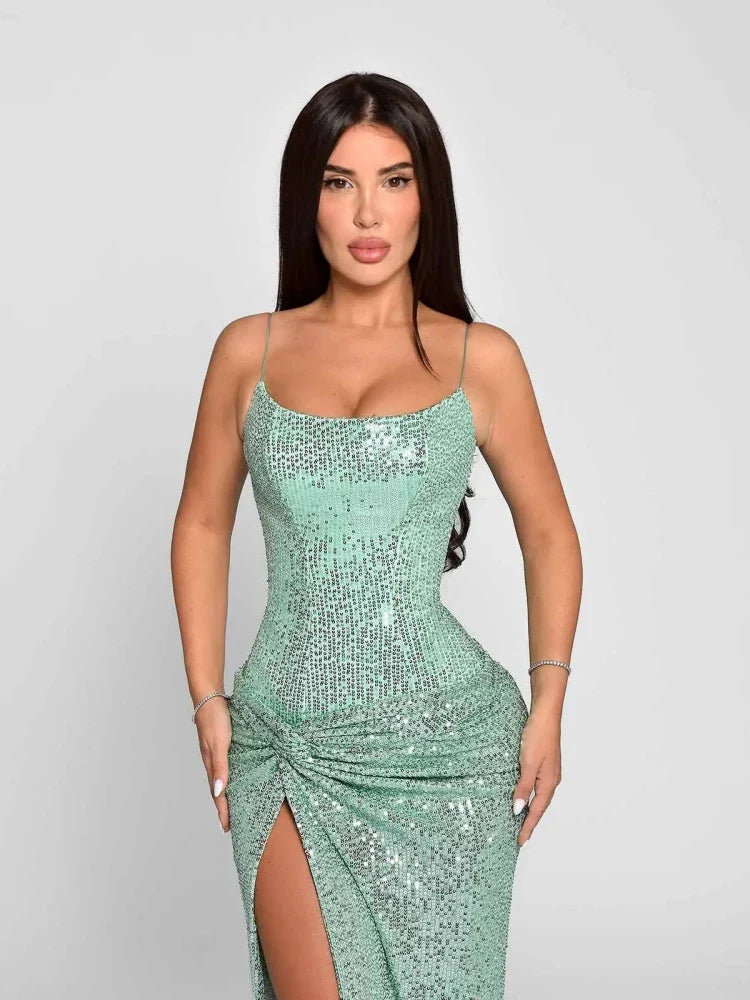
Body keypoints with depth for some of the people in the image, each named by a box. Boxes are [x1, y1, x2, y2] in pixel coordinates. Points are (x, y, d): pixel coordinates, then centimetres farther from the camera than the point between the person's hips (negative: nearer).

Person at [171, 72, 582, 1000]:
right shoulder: (249, 350, 4)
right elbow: (201, 524, 13)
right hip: (289, 744, 1)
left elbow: (549, 533, 9)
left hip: (446, 740, 0)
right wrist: (207, 699, 6)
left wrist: (548, 708, 1)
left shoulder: (481, 358, 0)